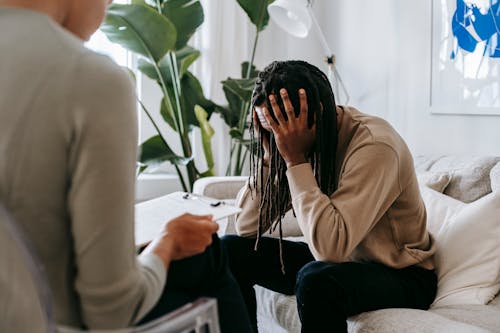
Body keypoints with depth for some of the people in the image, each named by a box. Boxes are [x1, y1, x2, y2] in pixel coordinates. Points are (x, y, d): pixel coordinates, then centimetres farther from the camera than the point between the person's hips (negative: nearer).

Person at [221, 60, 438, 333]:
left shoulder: (374, 146, -27)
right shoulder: (300, 142, -6)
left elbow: (331, 247, -35)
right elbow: (246, 228, -8)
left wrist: (295, 159, -31)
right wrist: (269, 153, -19)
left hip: (400, 274, -6)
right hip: (339, 259, 7)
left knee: (316, 279, -36)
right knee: (231, 250, -5)